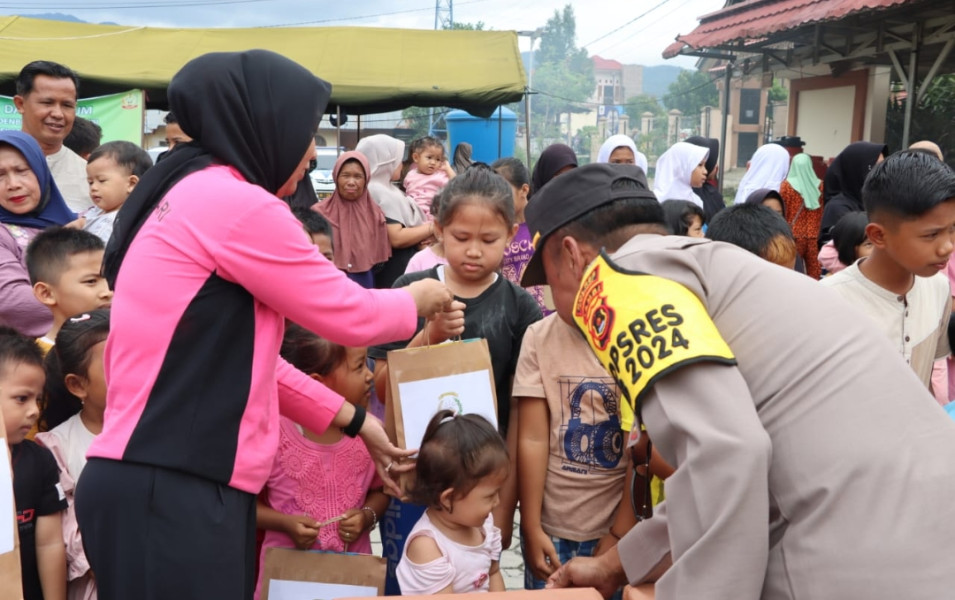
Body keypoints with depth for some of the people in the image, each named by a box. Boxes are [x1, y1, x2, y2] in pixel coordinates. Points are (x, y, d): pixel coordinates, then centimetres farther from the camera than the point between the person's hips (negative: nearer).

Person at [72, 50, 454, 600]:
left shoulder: (193, 196, 15)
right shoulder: (237, 204, -16)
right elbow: (350, 317, -8)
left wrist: (354, 421, 17)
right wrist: (418, 298, 14)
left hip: (165, 481, 10)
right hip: (171, 492, -10)